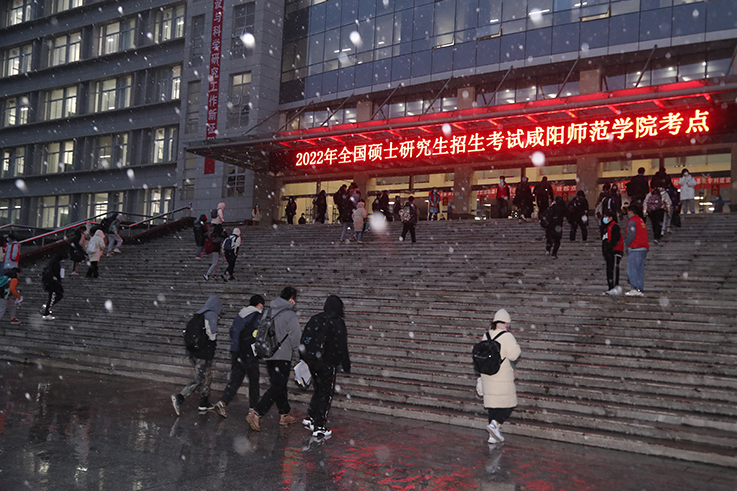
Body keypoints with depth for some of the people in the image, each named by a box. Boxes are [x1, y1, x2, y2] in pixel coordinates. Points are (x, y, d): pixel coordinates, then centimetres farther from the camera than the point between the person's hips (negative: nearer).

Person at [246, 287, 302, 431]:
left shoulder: (269, 312, 8)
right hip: (283, 356, -8)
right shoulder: (290, 316, -15)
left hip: (268, 355, 8)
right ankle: (256, 415, -11)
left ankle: (284, 415, 27)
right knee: (277, 388, -3)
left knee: (278, 385, 17)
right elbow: (296, 338, -11)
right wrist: (299, 353, 5)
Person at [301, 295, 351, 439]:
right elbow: (342, 345, -14)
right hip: (327, 363, -6)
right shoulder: (337, 322, -12)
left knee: (319, 389, 23)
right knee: (326, 394, 3)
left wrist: (305, 358, 20)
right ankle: (319, 428, 3)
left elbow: (303, 340, 12)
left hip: (311, 361, 6)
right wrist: (346, 365, -6)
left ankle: (310, 417, 20)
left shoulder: (314, 319, 7)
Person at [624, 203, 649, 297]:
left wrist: (627, 244, 0)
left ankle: (636, 289, -15)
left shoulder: (632, 221, -7)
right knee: (640, 269, 9)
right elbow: (643, 235, 19)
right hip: (644, 248, 9)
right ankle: (641, 289, 8)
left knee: (632, 269, -9)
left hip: (635, 249, -9)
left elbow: (631, 236, -15)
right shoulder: (641, 221, 20)